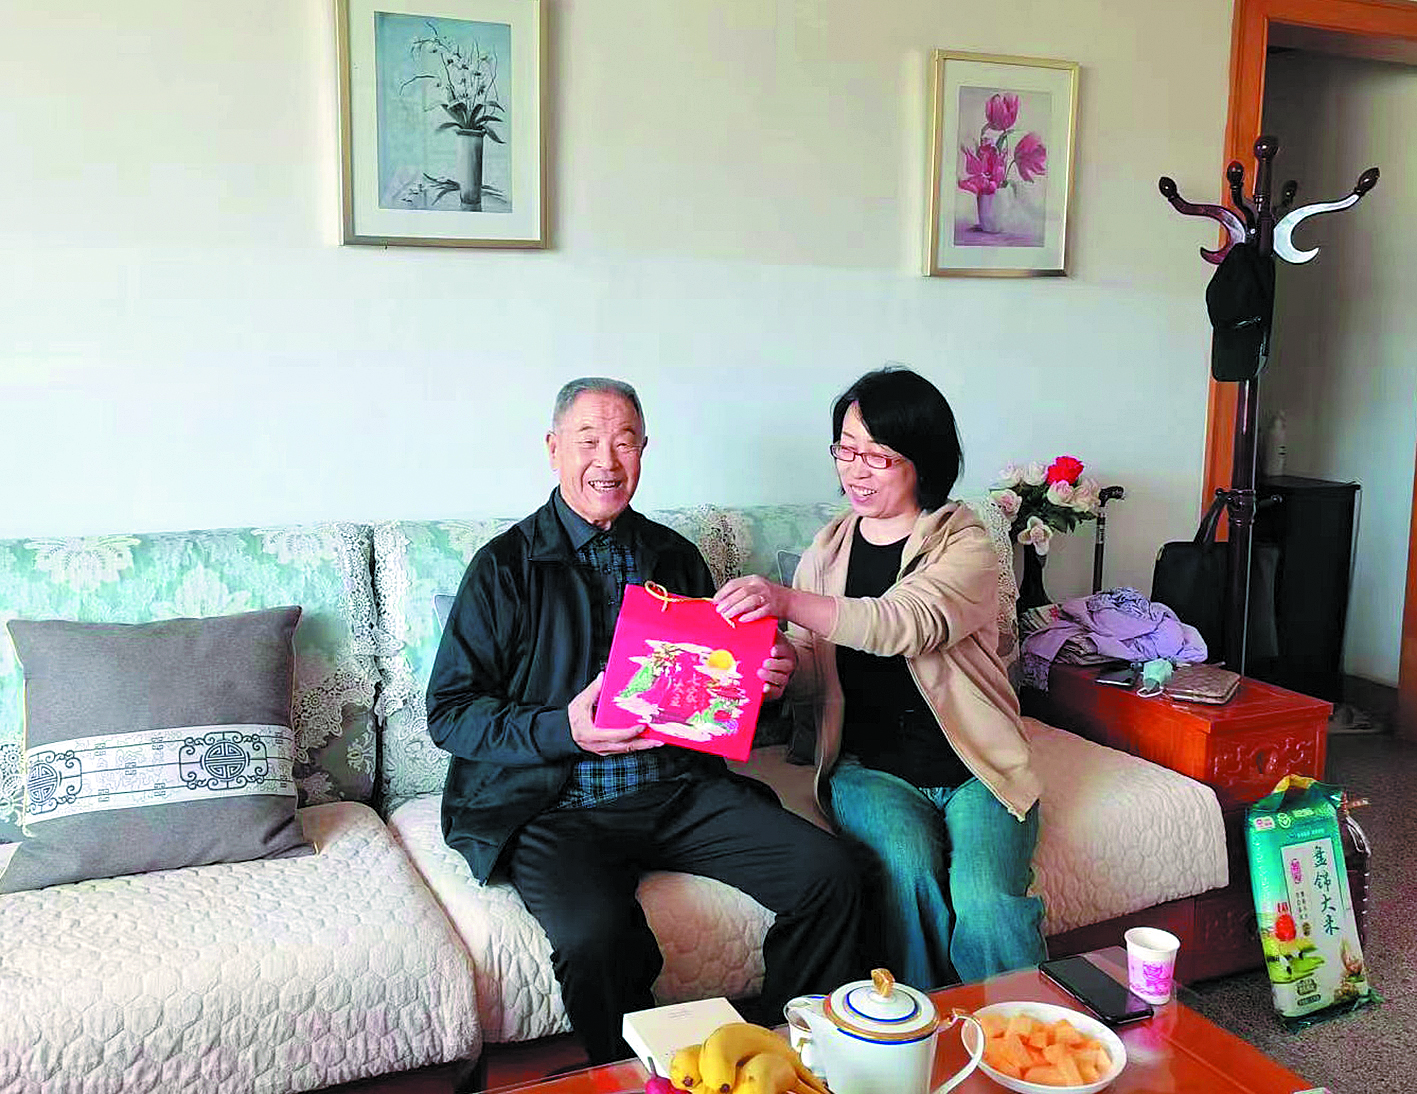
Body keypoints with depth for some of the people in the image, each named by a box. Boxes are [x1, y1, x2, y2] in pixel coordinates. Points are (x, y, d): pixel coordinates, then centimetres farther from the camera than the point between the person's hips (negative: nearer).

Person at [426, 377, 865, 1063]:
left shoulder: (675, 557, 16)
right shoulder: (507, 565, 1)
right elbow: (450, 712, -2)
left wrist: (768, 678, 0)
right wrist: (565, 729, -17)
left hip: (682, 790, 4)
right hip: (558, 808, -4)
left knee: (831, 873, -14)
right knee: (595, 935, -33)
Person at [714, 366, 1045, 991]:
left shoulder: (966, 546, -5)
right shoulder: (828, 550, 10)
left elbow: (905, 624, -26)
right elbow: (811, 676, 8)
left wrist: (787, 601, -40)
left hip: (974, 770, -2)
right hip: (870, 768, 2)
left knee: (986, 902, -26)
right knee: (909, 871, -27)